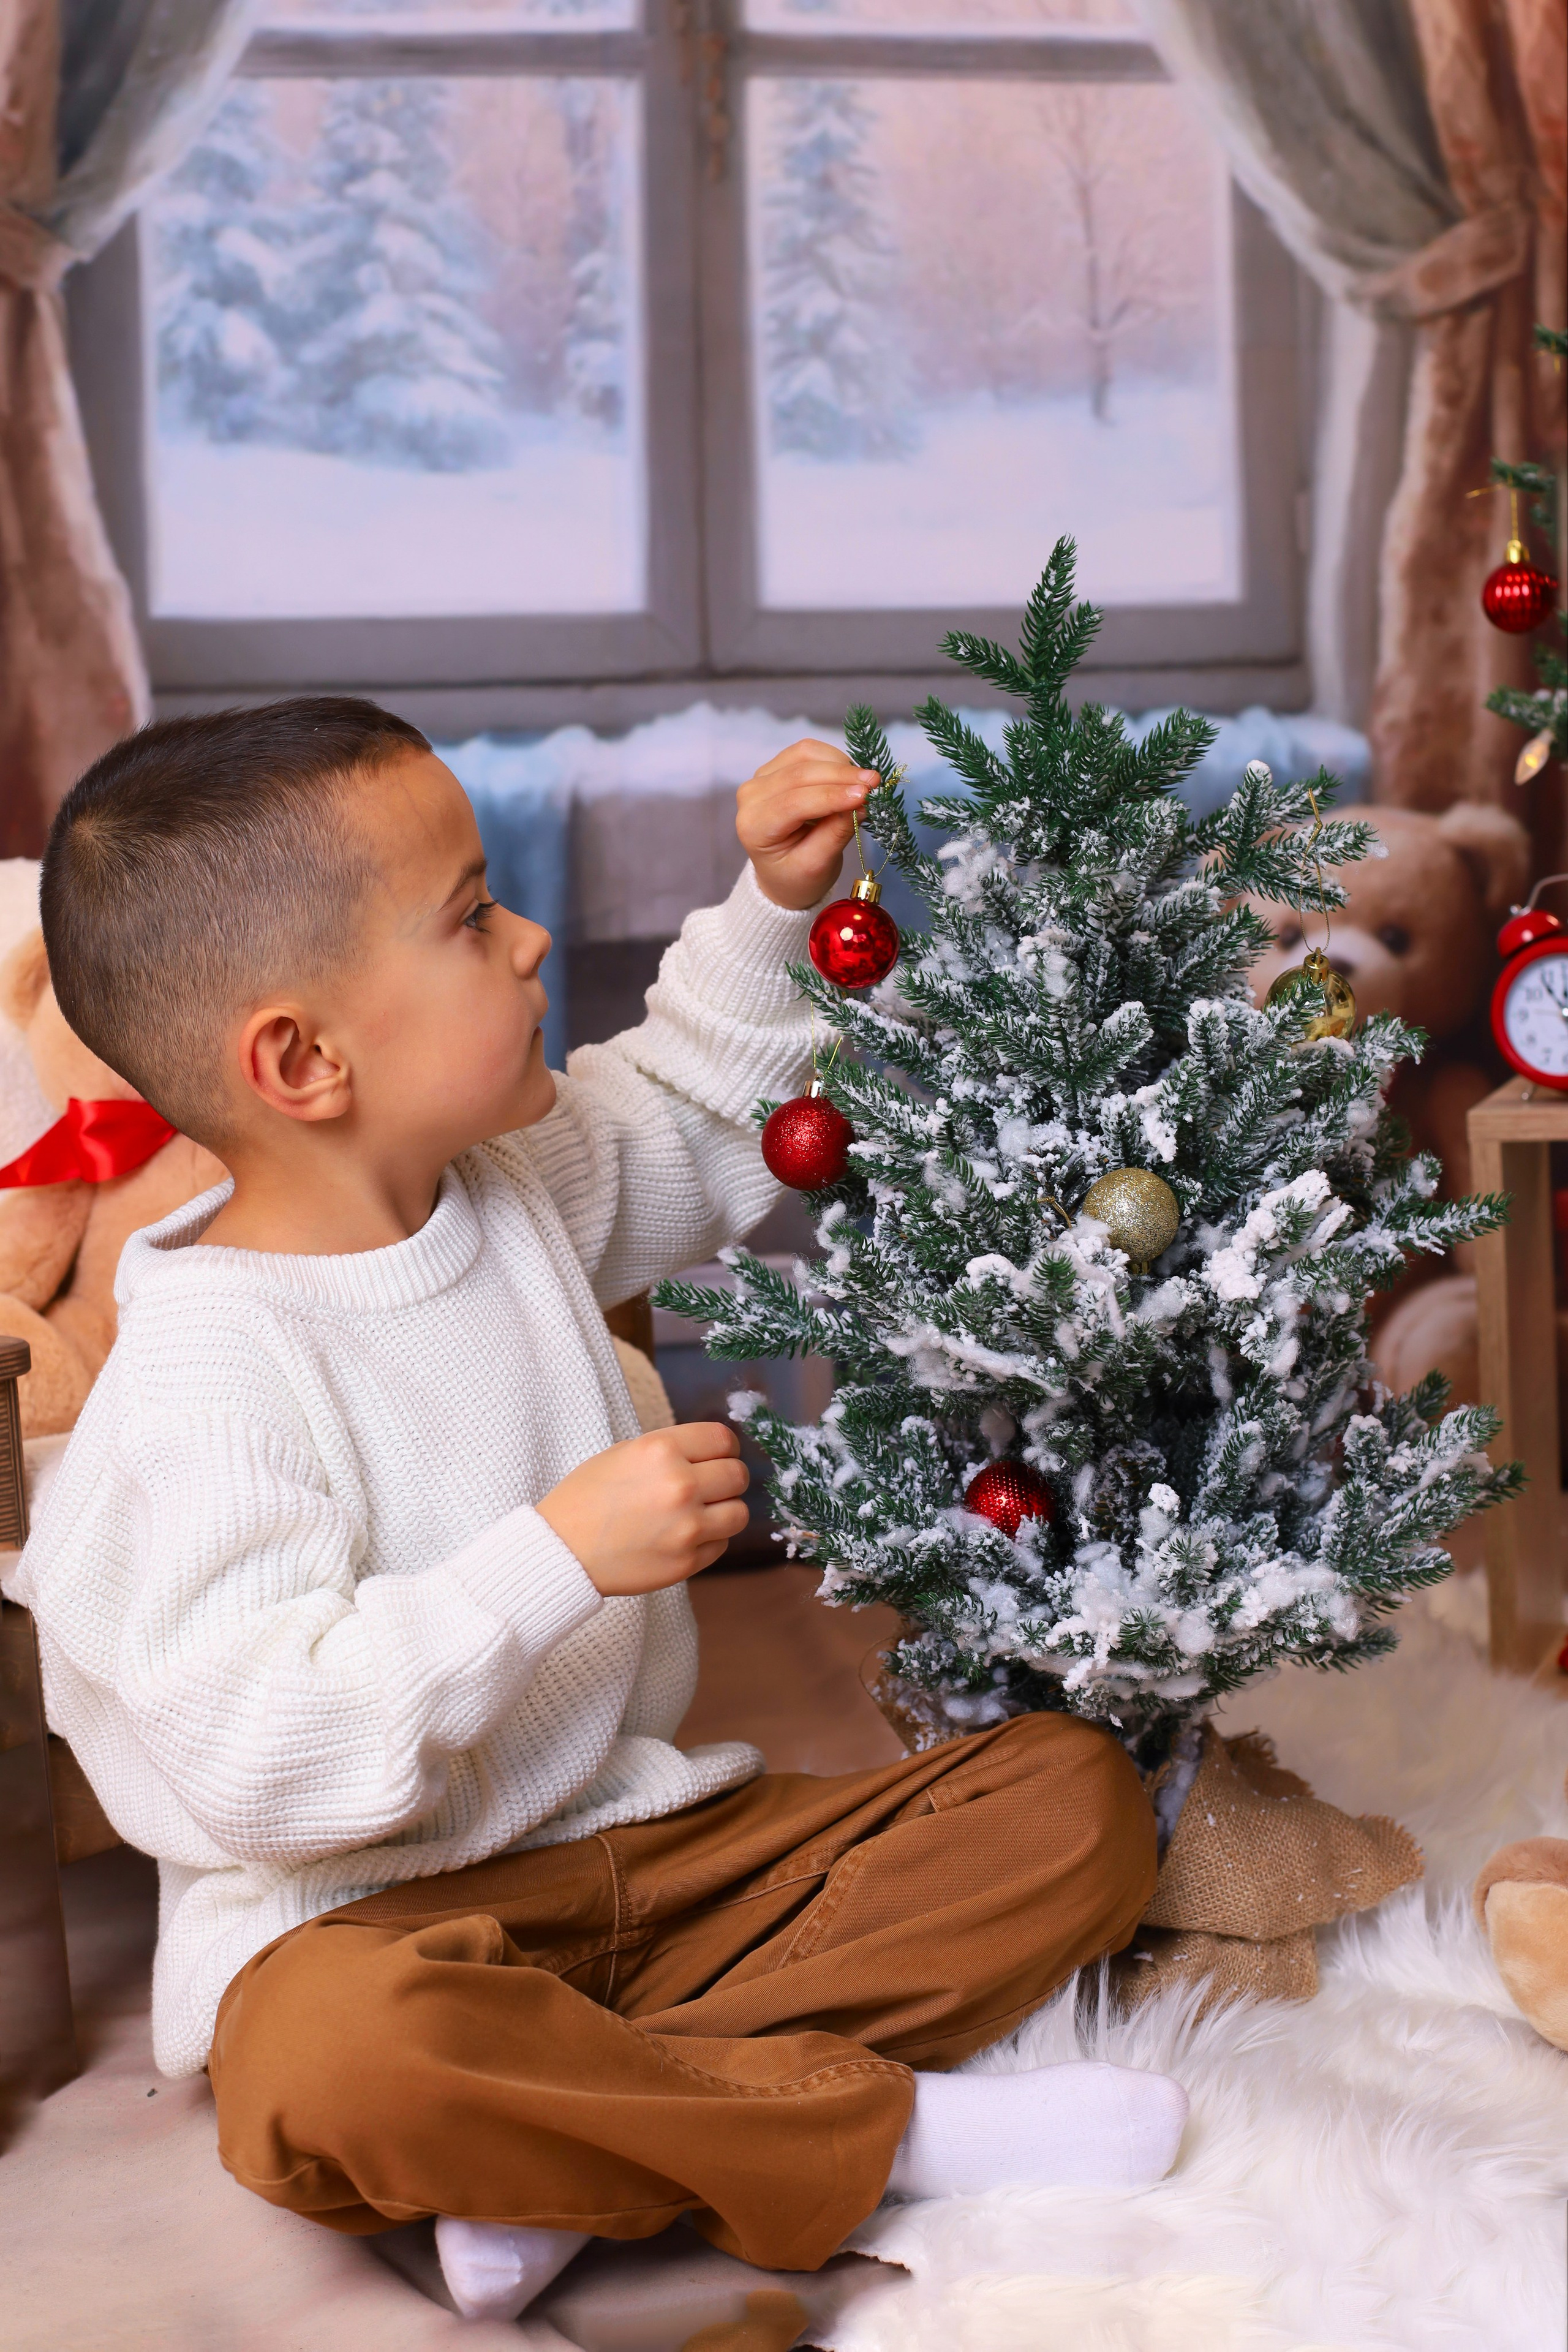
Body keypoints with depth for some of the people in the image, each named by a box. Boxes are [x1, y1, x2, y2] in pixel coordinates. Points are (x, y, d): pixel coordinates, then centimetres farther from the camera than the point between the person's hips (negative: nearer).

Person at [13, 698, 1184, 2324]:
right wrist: (557, 1558, -30)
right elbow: (263, 1755, -27)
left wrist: (773, 907, 13)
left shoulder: (515, 1185, 5)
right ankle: (886, 2127, -23)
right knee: (333, 2066, -42)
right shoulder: (207, 1378, -21)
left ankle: (574, 2151, -18)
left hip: (642, 1838, 8)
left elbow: (699, 1127, 27)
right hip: (363, 1916, -7)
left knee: (1076, 1793, -5)